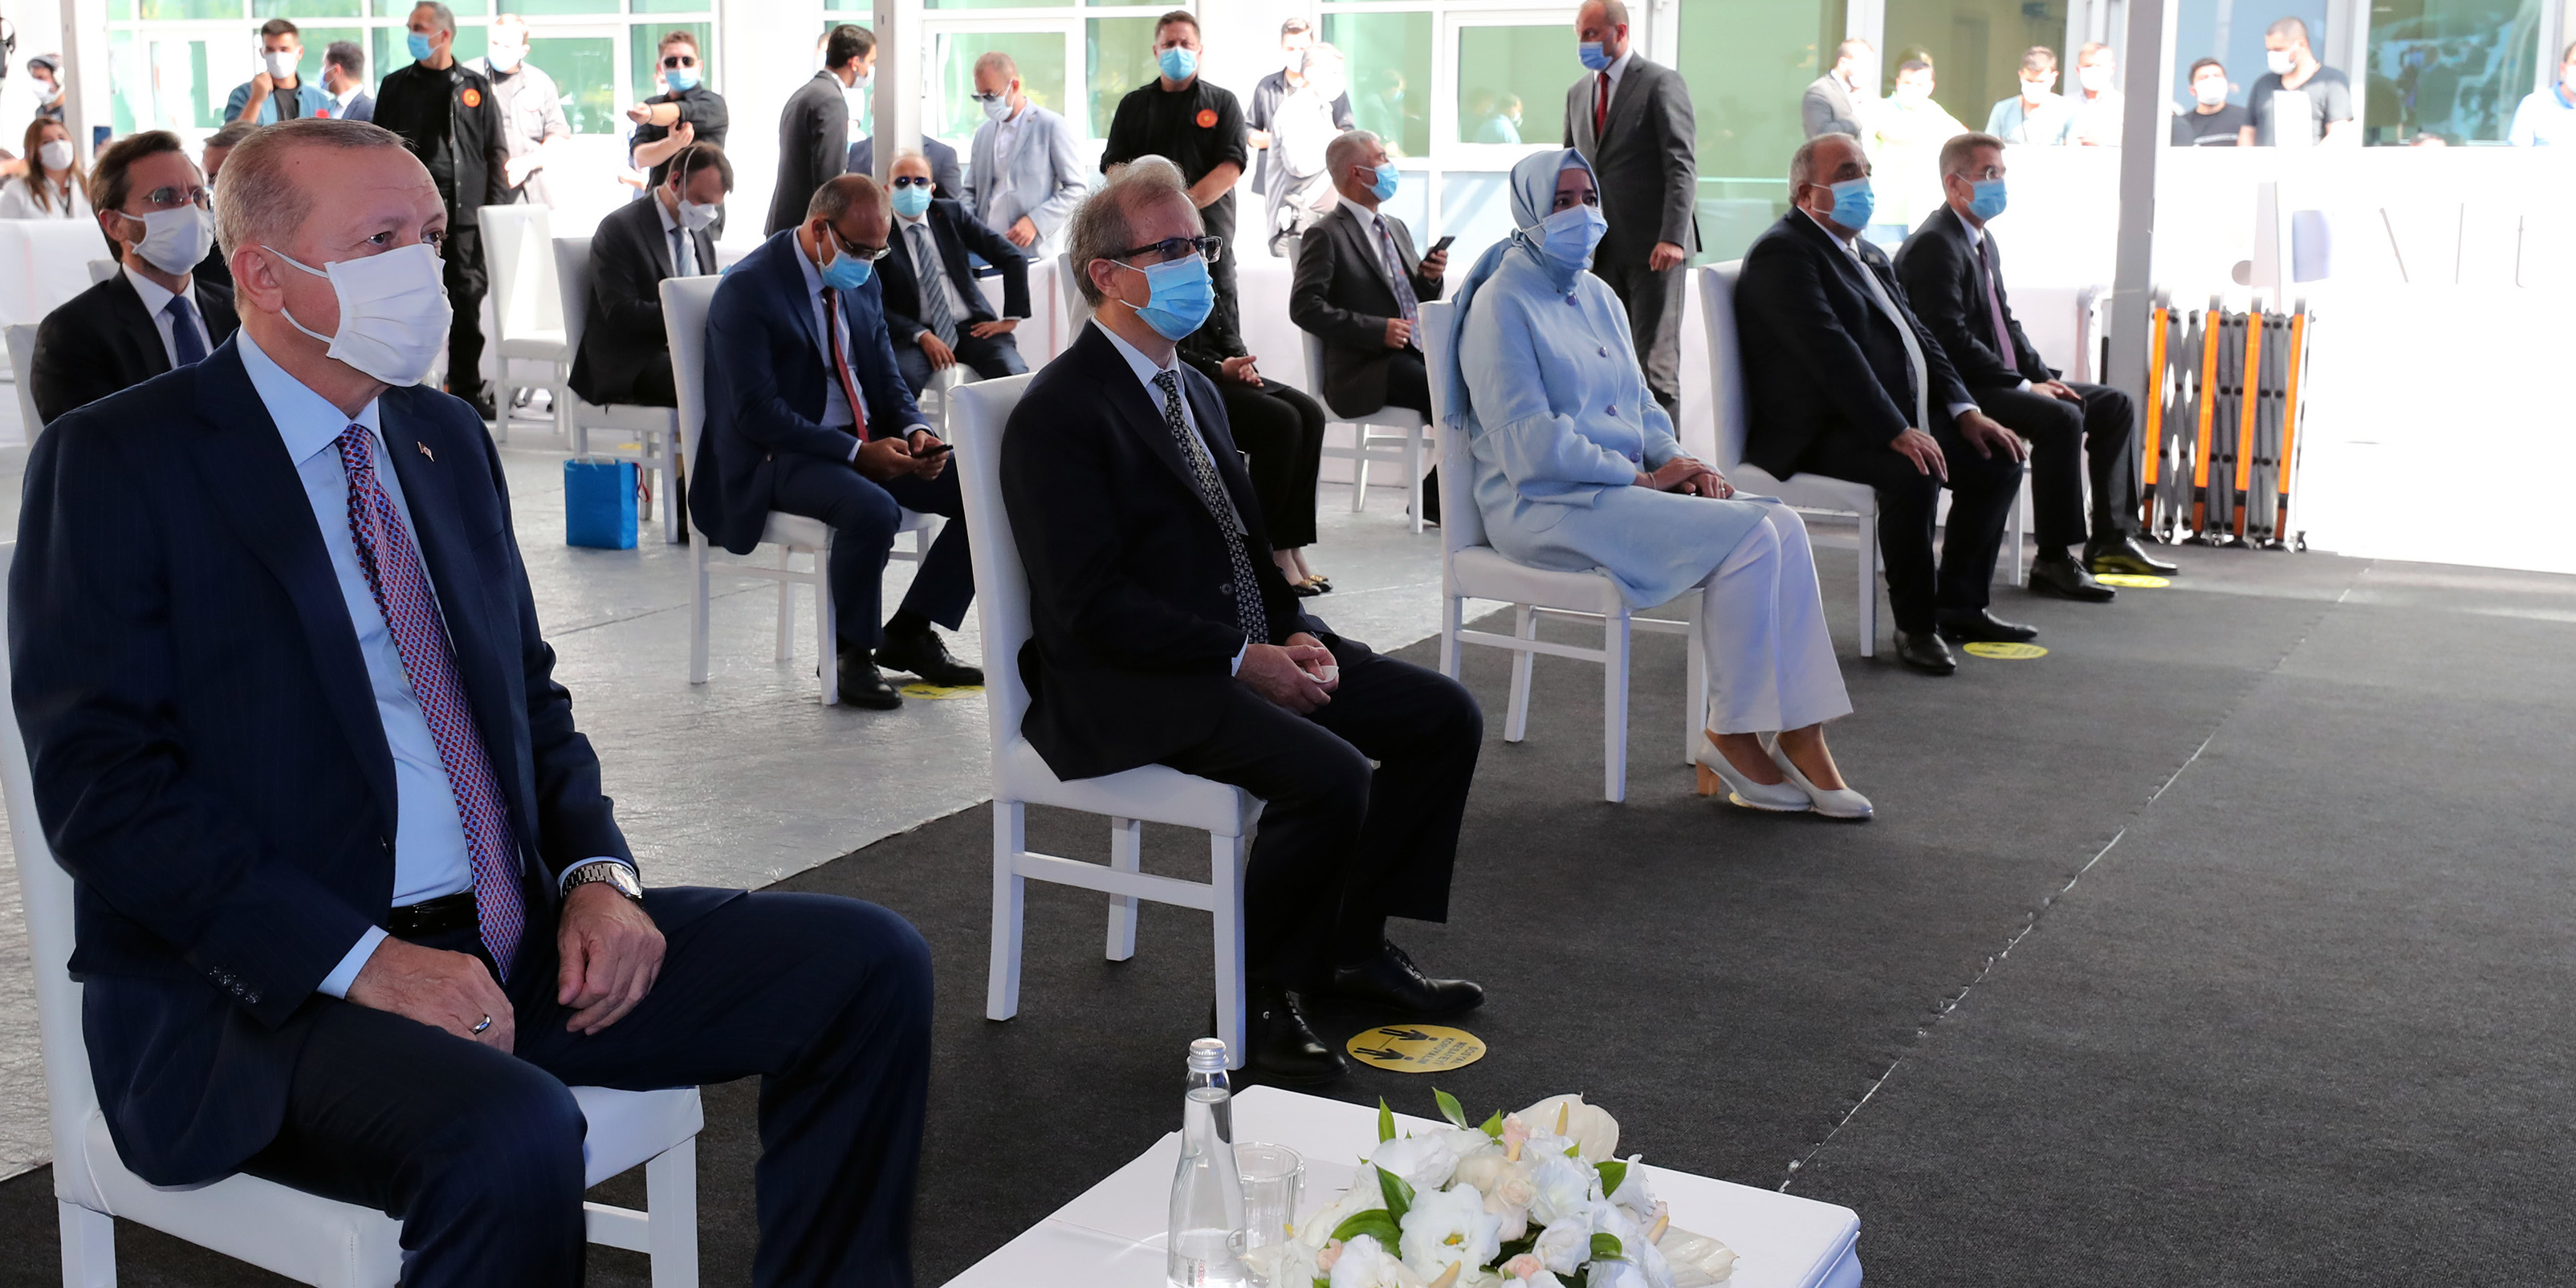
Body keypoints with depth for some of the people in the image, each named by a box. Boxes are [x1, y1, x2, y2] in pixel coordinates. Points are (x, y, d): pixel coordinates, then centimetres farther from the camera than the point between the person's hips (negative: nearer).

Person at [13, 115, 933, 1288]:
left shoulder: (445, 439, 14)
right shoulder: (115, 463, -6)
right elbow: (101, 784, -13)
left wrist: (596, 870, -1)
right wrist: (360, 959, -21)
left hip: (514, 936, 7)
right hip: (264, 986, -6)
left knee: (871, 965, -7)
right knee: (513, 1132, -36)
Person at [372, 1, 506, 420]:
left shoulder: (475, 87, 8)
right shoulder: (396, 86, 9)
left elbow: (496, 151, 8)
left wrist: (496, 207, -1)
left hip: (466, 212, 0)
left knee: (468, 302, 2)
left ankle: (467, 388, 10)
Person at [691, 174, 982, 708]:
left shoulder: (862, 282, 11)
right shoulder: (748, 289, -13)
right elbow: (757, 412, -19)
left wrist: (914, 431, -6)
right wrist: (857, 453, -24)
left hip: (869, 442, 8)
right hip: (779, 458, -8)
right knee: (872, 510, -37)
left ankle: (909, 632, 4)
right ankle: (850, 653, -13)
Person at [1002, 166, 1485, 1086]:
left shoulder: (1195, 391, 17)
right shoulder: (1059, 415, -12)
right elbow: (1091, 607, -19)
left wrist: (1295, 632, -1)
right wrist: (1241, 658, -21)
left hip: (1250, 650, 10)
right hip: (1129, 687, -9)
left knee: (1445, 716, 1)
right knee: (1332, 775, -29)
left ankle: (1351, 944, 13)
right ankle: (1256, 1000, -9)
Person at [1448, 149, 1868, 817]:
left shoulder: (1599, 298, 19)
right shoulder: (1503, 305, -7)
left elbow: (1640, 404, 22)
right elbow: (1531, 448, -15)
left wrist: (1681, 462, 0)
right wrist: (1645, 478, -13)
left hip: (1623, 484, 8)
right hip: (1547, 505, -8)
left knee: (1783, 525, -14)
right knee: (1747, 537, -23)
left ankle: (1799, 736, -15)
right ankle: (1730, 734, -11)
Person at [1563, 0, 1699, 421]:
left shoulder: (1661, 83, -4)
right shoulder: (1578, 93, 16)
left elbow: (1682, 165, -10)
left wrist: (1672, 237, -20)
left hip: (1652, 246, -6)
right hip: (1601, 248, 6)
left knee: (1655, 355, -5)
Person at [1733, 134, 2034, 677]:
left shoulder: (1871, 257, 21)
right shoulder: (1783, 253, -11)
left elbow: (1917, 336, 20)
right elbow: (1831, 352, -22)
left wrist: (1964, 410, 5)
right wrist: (1896, 432, -28)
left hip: (1902, 418, 10)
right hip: (1818, 433, -10)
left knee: (1998, 458, 2)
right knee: (1915, 473, -32)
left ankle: (1960, 605, 11)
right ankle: (1915, 626, -17)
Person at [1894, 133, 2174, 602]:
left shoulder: (1983, 241, 18)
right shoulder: (1933, 246, -15)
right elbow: (1952, 339, -22)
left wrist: (2044, 377, 6)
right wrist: (2025, 386, -20)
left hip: (2001, 381, 11)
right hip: (1961, 390, -11)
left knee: (2116, 405, 7)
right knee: (2061, 417, -30)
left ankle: (2111, 537, 6)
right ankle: (2054, 561, -25)